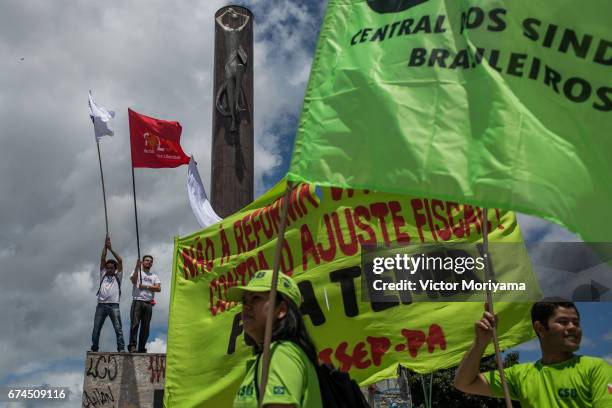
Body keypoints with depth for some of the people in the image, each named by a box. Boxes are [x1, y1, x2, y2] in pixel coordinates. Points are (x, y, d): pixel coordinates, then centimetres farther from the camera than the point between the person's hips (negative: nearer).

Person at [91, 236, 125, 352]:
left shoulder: (117, 277, 16)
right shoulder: (103, 275, 22)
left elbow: (120, 261, 6)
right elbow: (102, 259, 12)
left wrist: (111, 249, 4)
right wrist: (105, 247, 4)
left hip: (114, 305, -2)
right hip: (101, 305, 3)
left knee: (118, 328, -7)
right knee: (96, 328, 4)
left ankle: (121, 348, -10)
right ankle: (94, 348, 13)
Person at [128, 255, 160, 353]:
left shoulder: (154, 276, 22)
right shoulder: (137, 272, 15)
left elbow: (158, 288, 6)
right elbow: (133, 281, -9)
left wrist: (146, 286, -6)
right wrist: (137, 267, -12)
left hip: (148, 303, 3)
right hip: (137, 301, -3)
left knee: (145, 327, 1)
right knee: (135, 324, -14)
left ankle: (142, 348, 4)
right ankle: (132, 346, -17)